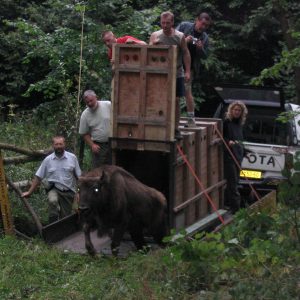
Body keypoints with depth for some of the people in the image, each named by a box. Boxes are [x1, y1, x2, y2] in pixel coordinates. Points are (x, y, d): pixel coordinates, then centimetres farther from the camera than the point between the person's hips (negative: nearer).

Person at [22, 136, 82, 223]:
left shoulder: (72, 158, 1)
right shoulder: (48, 160, 0)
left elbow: (78, 176, 6)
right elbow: (38, 177, 4)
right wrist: (29, 192, 1)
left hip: (68, 191, 1)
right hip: (54, 189, -1)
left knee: (65, 217, 0)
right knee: (53, 201, -34)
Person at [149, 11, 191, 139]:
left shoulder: (179, 36, -1)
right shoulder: (155, 36, 0)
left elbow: (186, 53, 2)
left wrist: (187, 71, -4)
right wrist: (153, 45, -23)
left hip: (177, 73, 0)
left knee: (175, 101, 1)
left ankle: (175, 128, 8)